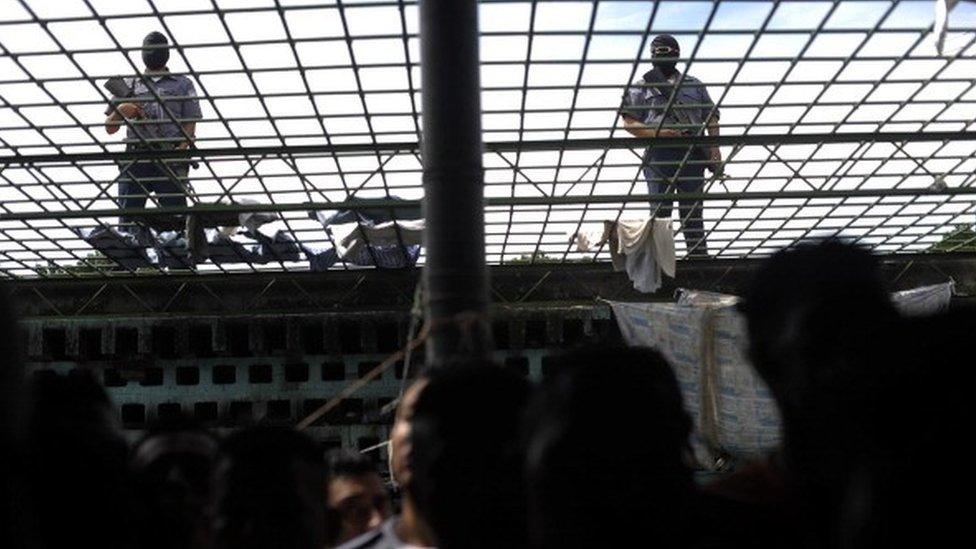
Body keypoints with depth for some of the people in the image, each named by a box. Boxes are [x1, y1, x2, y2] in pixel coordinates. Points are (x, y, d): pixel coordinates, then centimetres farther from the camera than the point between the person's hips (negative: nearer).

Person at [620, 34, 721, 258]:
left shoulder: (694, 85, 17)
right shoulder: (641, 88, 9)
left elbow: (711, 116, 16)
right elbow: (629, 122, 2)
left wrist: (714, 146, 1)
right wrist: (657, 133, -13)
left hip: (692, 155, 2)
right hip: (659, 154, -2)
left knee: (692, 212, 4)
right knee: (660, 213, -2)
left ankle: (699, 257, 7)